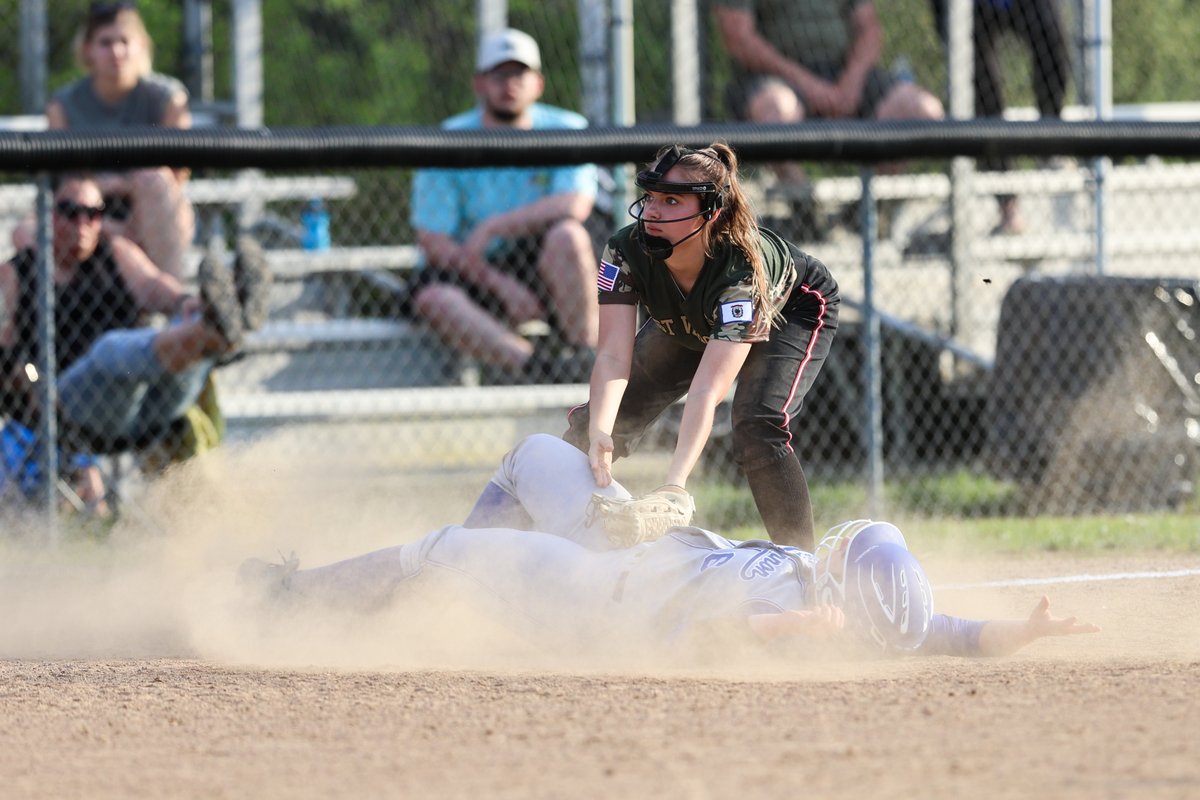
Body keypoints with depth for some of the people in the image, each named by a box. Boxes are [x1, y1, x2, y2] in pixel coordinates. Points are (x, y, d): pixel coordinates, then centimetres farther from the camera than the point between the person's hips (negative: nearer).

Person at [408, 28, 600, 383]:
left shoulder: (566, 130, -1)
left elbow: (577, 203, -20)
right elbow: (433, 241, -9)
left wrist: (492, 228, -26)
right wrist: (502, 286, -21)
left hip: (543, 269, 0)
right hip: (474, 273, 0)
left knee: (566, 233, -31)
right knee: (432, 294, -32)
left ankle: (585, 356, -27)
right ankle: (533, 364, -47)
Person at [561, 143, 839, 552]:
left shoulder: (742, 268, -44)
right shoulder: (626, 251, -33)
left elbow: (708, 388, -51)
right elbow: (614, 356, -38)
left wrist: (675, 482, -63)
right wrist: (598, 435, -58)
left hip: (793, 311, -5)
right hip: (687, 325, 5)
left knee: (756, 425, -29)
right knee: (602, 417, -4)